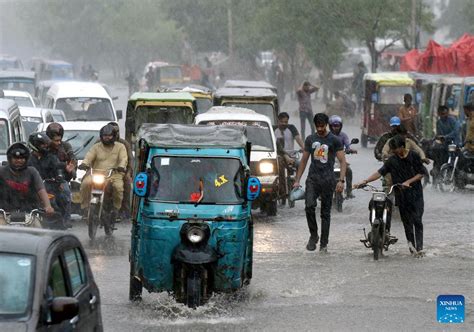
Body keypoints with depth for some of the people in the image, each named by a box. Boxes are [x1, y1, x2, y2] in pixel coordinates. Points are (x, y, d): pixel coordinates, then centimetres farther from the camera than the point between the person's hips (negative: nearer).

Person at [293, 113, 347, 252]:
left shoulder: (334, 140, 2)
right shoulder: (310, 139, 12)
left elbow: (342, 161, -1)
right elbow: (304, 160, 18)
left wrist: (341, 180, -14)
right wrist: (297, 180, 12)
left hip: (327, 179, -2)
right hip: (312, 178, 2)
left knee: (325, 212, 2)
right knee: (309, 206, -19)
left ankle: (324, 244, 8)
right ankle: (313, 235, -1)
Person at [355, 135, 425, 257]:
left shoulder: (414, 157, -1)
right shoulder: (392, 160, 6)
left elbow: (420, 173, -1)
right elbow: (380, 172, 1)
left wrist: (408, 182, -13)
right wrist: (364, 181, -10)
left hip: (416, 193, -3)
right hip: (401, 195, 3)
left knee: (417, 221, -8)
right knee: (407, 221, 4)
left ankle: (419, 248, -11)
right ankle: (411, 244, 14)